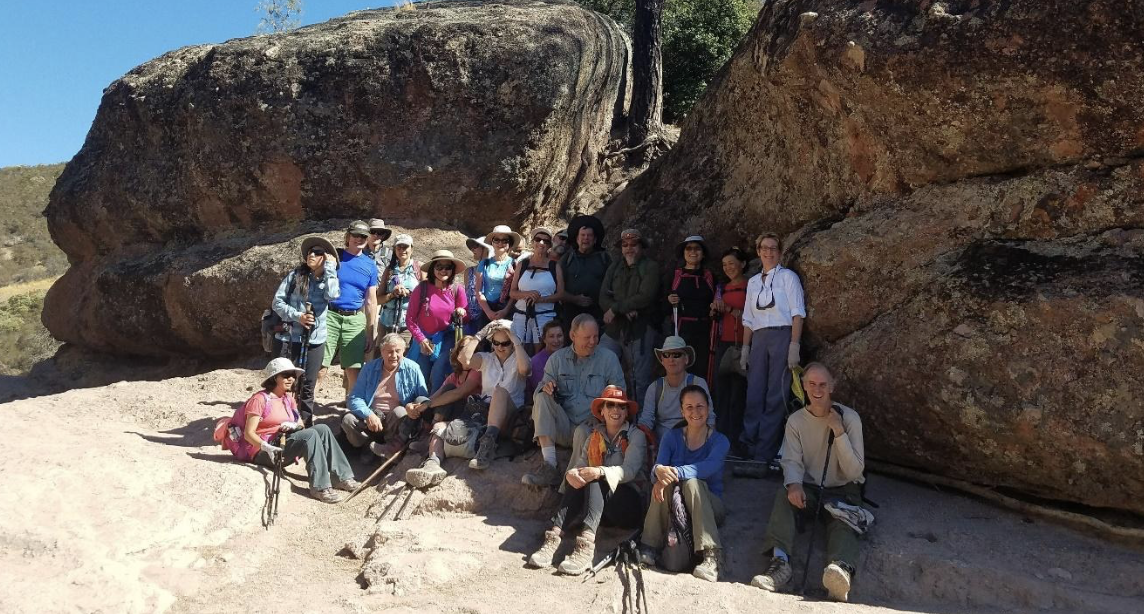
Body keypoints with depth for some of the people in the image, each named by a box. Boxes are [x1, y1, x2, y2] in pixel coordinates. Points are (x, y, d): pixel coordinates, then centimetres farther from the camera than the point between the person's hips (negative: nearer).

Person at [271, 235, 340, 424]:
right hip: (288, 337, -1)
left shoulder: (328, 280, 7)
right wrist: (297, 316, -14)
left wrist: (330, 268, -10)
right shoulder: (295, 275, 2)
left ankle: (306, 424, 17)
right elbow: (277, 302, -1)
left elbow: (332, 295, -16)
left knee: (308, 385, 6)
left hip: (315, 339, 1)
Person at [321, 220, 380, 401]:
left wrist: (370, 333, 11)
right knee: (319, 368, -9)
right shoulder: (334, 256, 5)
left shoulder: (370, 266, 11)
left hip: (355, 320, 2)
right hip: (330, 316, -2)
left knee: (354, 370, 3)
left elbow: (371, 301, 13)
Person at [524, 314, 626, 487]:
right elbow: (541, 390, 8)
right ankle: (549, 467, -32)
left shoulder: (609, 359, 8)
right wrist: (545, 387, -17)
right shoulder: (557, 358, 12)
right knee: (542, 398, -24)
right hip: (562, 426, 3)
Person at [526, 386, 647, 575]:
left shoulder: (636, 436, 3)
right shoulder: (593, 437, 15)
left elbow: (630, 470, -13)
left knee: (594, 481, -29)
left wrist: (600, 472, -31)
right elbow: (579, 465, 1)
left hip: (629, 504, -3)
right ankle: (554, 537, -39)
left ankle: (586, 545, -48)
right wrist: (571, 474, -24)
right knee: (578, 480, -24)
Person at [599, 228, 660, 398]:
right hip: (614, 329, 4)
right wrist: (624, 310, -15)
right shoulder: (614, 268, 12)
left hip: (640, 332, -4)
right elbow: (603, 298, 3)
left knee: (639, 381, 2)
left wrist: (616, 308, -11)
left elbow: (646, 297, -15)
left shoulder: (650, 268, -2)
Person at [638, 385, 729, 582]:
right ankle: (649, 547, -27)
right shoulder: (672, 437, 2)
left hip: (709, 506, -2)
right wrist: (659, 470, -40)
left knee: (692, 482, -33)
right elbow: (657, 466, -14)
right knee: (663, 482, -28)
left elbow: (710, 466, -28)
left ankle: (711, 556, -39)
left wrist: (675, 472, -44)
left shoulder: (720, 441, -6)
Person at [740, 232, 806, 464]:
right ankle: (748, 445, 5)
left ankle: (765, 451, -2)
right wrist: (745, 348, 11)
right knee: (754, 393, 1)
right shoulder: (753, 282, 17)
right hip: (758, 339, 5)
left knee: (776, 394, -5)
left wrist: (794, 345, -13)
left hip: (782, 336, -4)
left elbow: (797, 313, -4)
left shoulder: (787, 276, 3)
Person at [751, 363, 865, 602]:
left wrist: (839, 432, -23)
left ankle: (842, 569, -60)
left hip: (843, 490, -2)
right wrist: (794, 484, -31)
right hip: (809, 488, 2)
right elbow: (792, 461, -8)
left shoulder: (849, 417, -7)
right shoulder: (796, 420, 2)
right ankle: (780, 561, -42)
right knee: (784, 495, -29)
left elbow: (854, 472, -12)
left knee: (843, 519, -34)